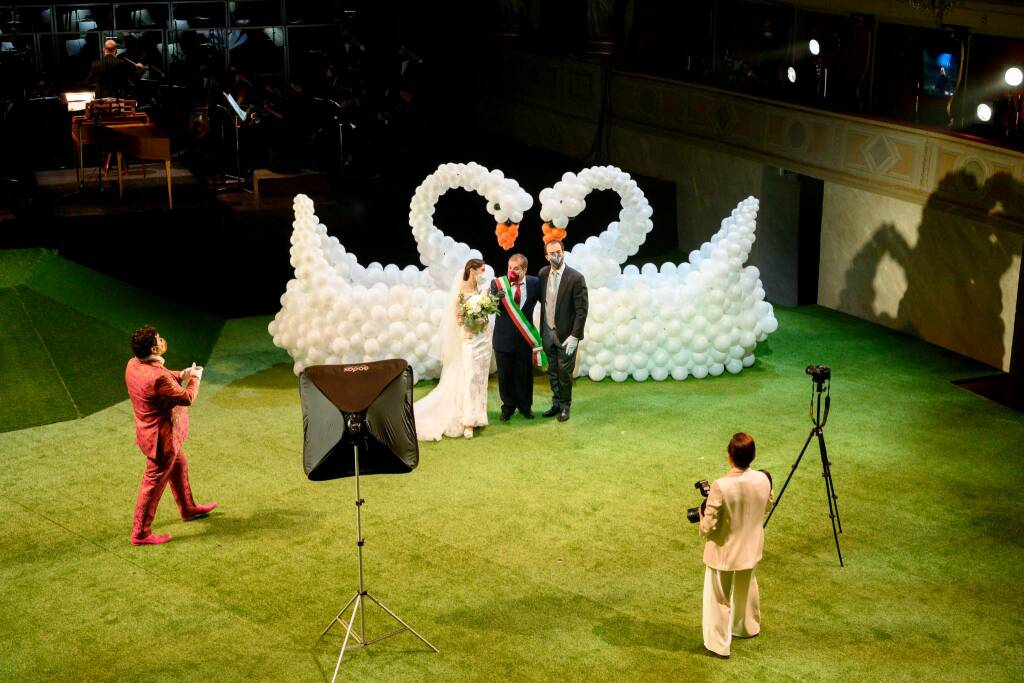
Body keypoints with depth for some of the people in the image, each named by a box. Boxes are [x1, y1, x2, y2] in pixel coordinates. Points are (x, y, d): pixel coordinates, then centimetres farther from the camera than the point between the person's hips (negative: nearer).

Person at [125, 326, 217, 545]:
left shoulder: (134, 364, -7)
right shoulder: (157, 378, -35)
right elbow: (187, 398, -22)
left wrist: (180, 375, 2)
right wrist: (195, 379, -4)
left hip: (150, 430, 10)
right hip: (161, 437, -10)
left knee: (179, 466, 29)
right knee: (154, 483, 5)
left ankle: (188, 509, 49)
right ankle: (140, 533, 17)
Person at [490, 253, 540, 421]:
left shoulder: (534, 284, -6)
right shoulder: (498, 284, -10)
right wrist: (496, 297, -37)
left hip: (524, 338, 1)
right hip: (503, 338, 0)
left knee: (525, 374, 13)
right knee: (505, 376, 11)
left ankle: (525, 406, 32)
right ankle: (508, 407, 28)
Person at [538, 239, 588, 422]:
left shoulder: (576, 278, -16)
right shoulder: (543, 273, 0)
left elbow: (582, 309, -15)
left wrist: (574, 336, -17)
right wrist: (542, 329, 9)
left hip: (566, 334, -5)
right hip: (548, 332, 5)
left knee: (564, 372, 4)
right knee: (552, 371, 15)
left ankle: (565, 406, 21)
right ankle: (556, 403, 29)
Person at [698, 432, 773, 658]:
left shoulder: (720, 486, -31)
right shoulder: (763, 480, -16)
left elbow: (708, 526, -24)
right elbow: (766, 509, 4)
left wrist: (702, 515, -3)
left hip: (723, 551, -5)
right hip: (750, 548, 5)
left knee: (719, 597, 14)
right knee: (746, 588, 30)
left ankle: (719, 643, 24)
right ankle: (749, 627, 50)